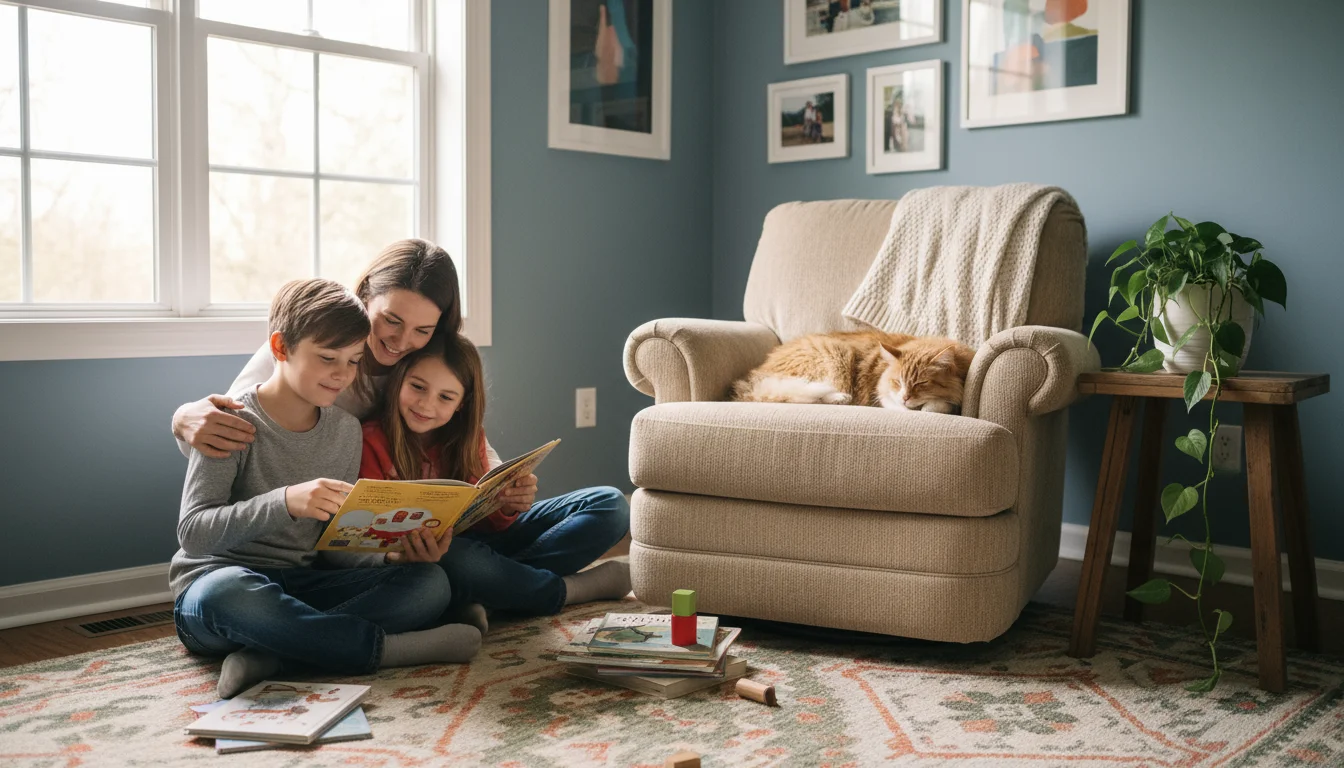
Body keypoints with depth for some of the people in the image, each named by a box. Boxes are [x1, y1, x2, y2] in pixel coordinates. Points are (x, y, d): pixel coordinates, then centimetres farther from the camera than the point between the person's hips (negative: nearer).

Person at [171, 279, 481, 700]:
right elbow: (193, 532, -19)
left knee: (429, 581, -17)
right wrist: (285, 502, -34)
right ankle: (388, 647, -28)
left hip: (301, 586, 5)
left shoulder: (346, 430, 9)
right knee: (227, 592, -42)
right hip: (213, 584, -5)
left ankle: (267, 654, -32)